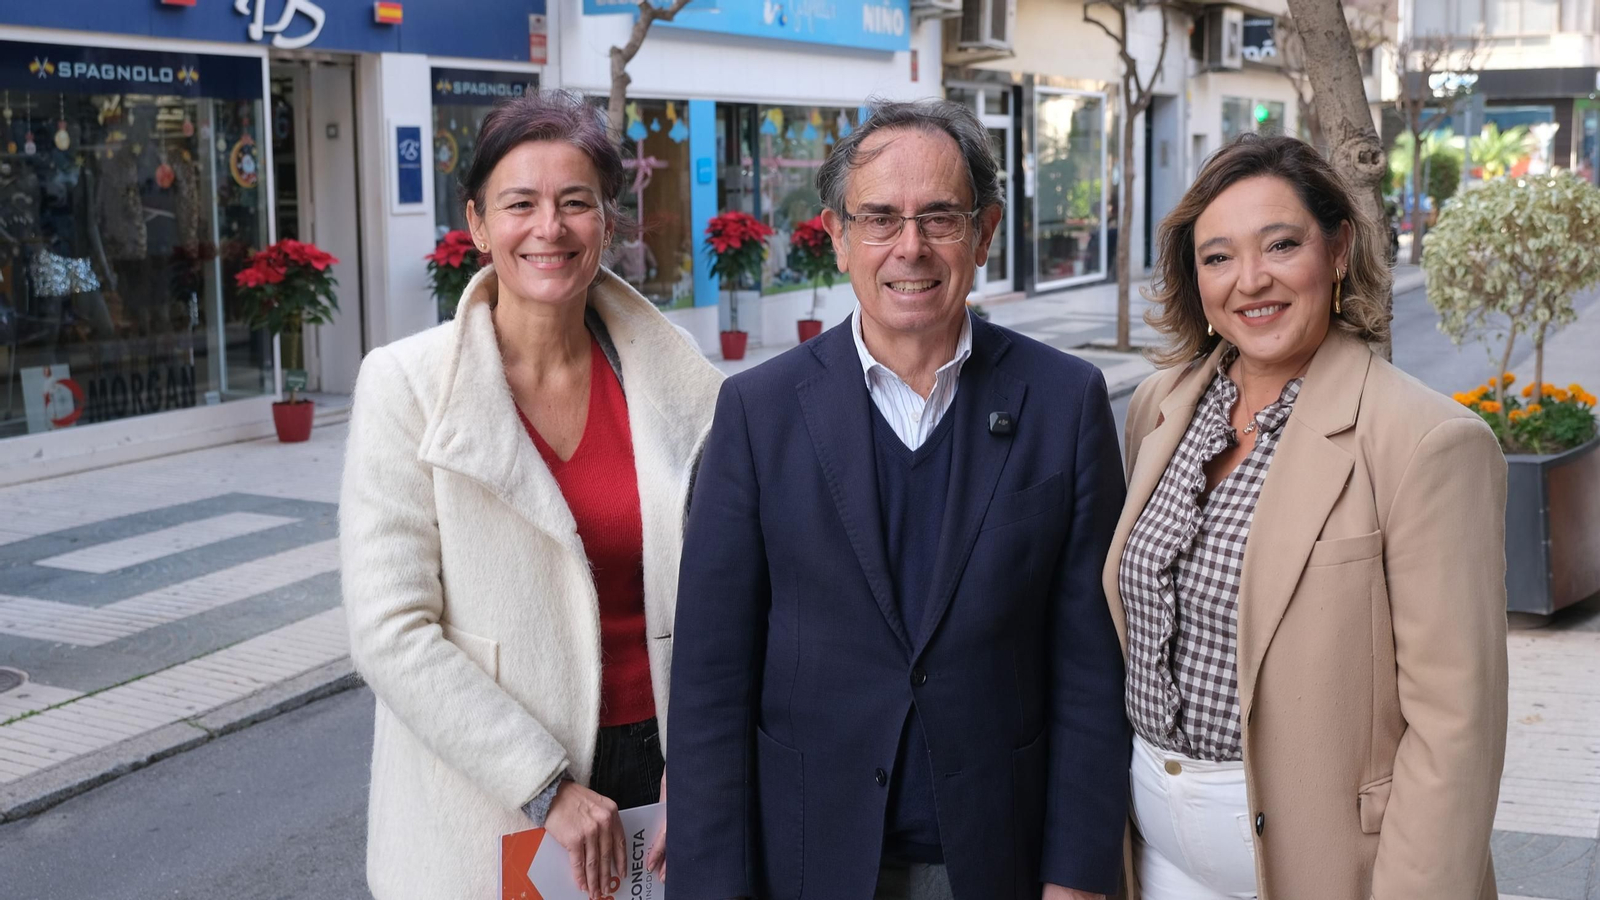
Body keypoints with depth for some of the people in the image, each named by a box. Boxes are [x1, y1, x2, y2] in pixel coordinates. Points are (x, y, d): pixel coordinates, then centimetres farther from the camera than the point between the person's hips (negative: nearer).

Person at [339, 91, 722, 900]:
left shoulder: (680, 382, -1)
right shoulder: (407, 384, -9)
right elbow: (390, 632, -13)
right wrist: (549, 787, -16)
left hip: (654, 772, 2)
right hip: (485, 805, -2)